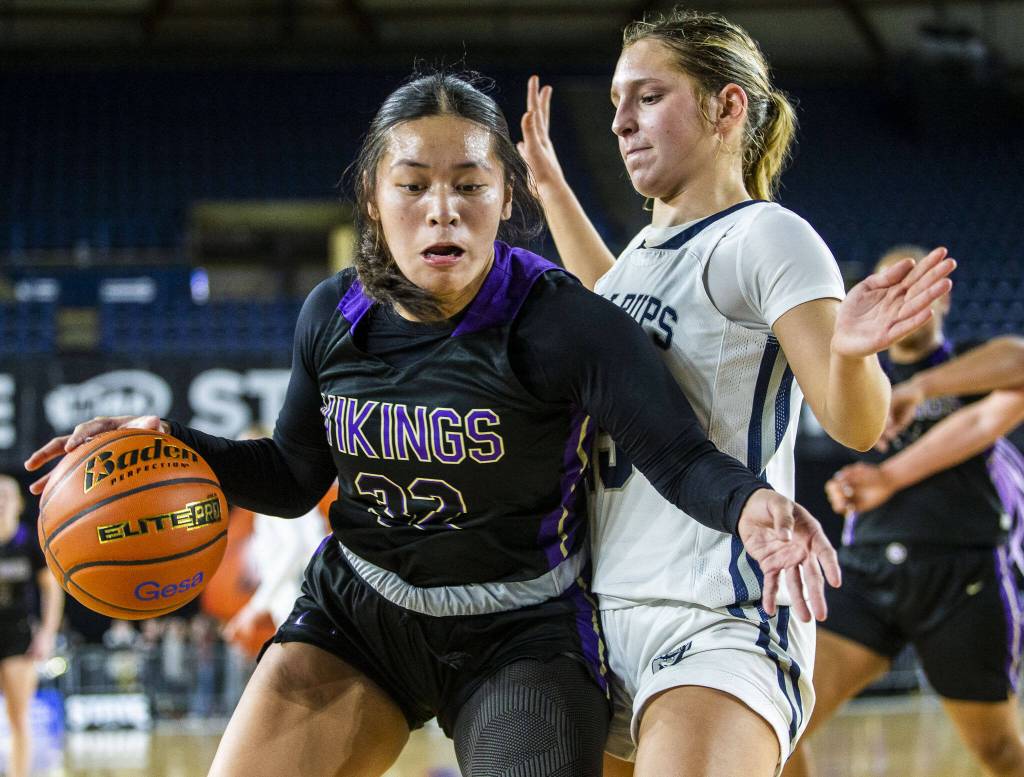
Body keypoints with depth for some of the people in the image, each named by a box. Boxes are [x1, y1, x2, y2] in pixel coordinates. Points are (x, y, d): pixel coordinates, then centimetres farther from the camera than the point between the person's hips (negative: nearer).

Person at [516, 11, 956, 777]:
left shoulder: (766, 237, -8)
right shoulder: (649, 246, 15)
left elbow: (854, 423, -15)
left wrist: (849, 351, -37)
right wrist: (549, 182, 40)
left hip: (719, 618, -8)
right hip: (602, 605, 9)